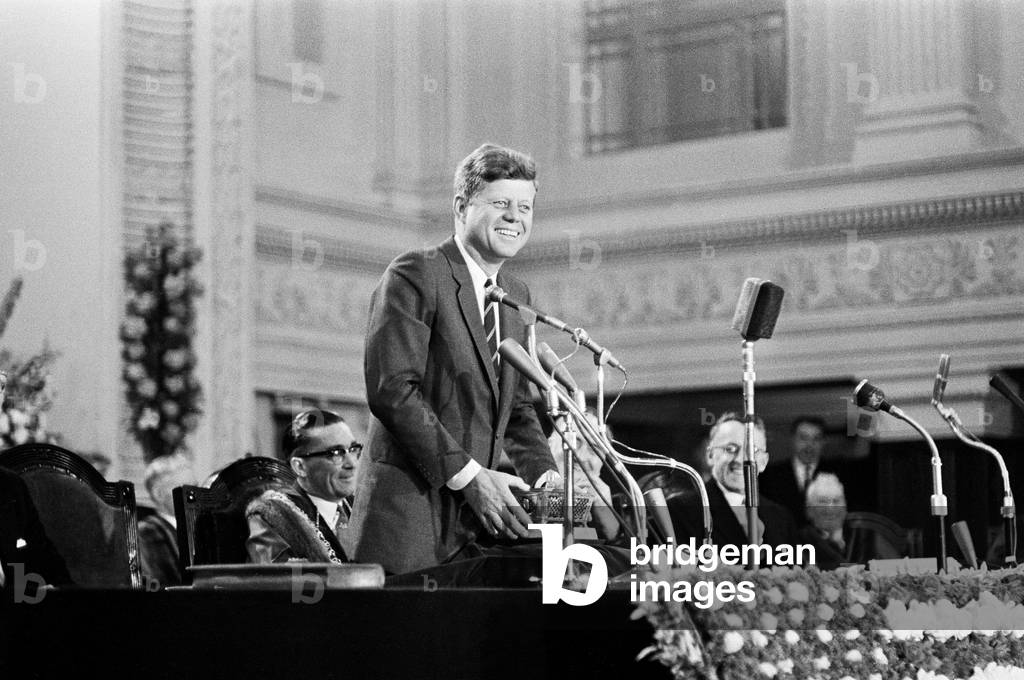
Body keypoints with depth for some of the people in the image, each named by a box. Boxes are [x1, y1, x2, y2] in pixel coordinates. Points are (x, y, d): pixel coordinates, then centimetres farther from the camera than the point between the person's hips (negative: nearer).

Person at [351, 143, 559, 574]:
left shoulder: (516, 294, 17)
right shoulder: (414, 276, -8)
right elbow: (391, 390, -17)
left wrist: (544, 474, 5)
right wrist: (467, 474, -20)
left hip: (478, 512, 7)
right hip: (409, 511, -7)